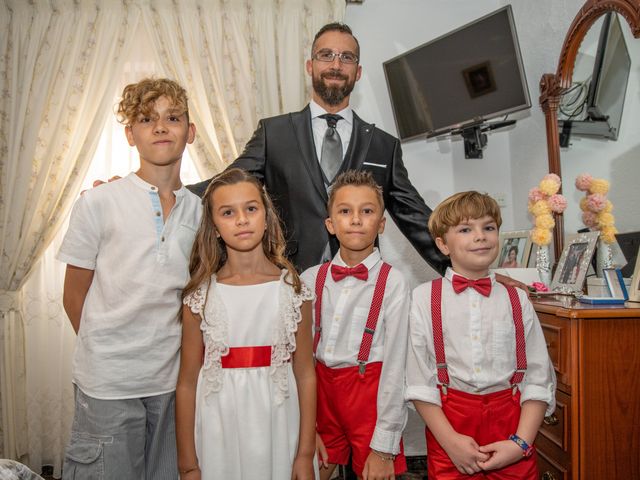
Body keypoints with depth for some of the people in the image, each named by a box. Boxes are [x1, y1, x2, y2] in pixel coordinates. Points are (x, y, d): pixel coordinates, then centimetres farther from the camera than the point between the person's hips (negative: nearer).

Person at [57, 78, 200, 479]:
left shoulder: (201, 210, 2)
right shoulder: (99, 202, -6)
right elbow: (74, 297, 1)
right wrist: (104, 351, 4)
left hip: (173, 380, 3)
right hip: (109, 383, -3)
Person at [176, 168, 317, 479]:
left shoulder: (292, 289, -4)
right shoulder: (200, 297, -5)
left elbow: (305, 375, -2)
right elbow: (187, 383, -1)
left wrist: (306, 454, -2)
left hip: (277, 430, 0)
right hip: (218, 434, 0)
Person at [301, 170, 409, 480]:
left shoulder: (392, 283, -10)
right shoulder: (311, 279, 1)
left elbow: (395, 364, -10)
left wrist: (384, 448, -9)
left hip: (371, 393, -3)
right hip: (321, 389, 3)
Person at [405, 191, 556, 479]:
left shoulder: (517, 300, 2)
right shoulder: (425, 298, -4)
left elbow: (538, 379, 1)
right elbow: (419, 380, -6)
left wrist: (521, 442, -8)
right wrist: (450, 440, -11)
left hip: (509, 420, 2)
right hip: (448, 421, -1)